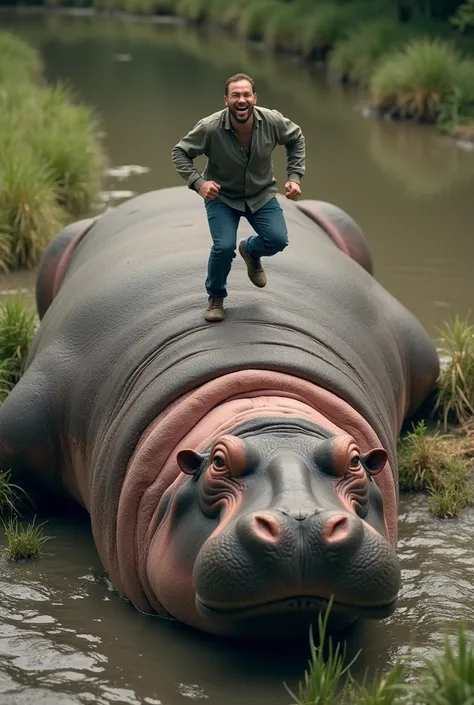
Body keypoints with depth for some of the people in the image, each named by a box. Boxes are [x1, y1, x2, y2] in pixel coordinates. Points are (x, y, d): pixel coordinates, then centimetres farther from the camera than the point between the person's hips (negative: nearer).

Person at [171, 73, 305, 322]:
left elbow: (296, 139, 0)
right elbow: (180, 152, -15)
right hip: (222, 196, -2)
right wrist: (198, 183, -29)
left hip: (261, 194, 3)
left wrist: (295, 177, -8)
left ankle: (251, 251, 25)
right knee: (224, 247, -21)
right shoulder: (210, 128, -27)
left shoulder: (272, 121, -20)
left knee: (278, 240, -14)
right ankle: (216, 298, 9)